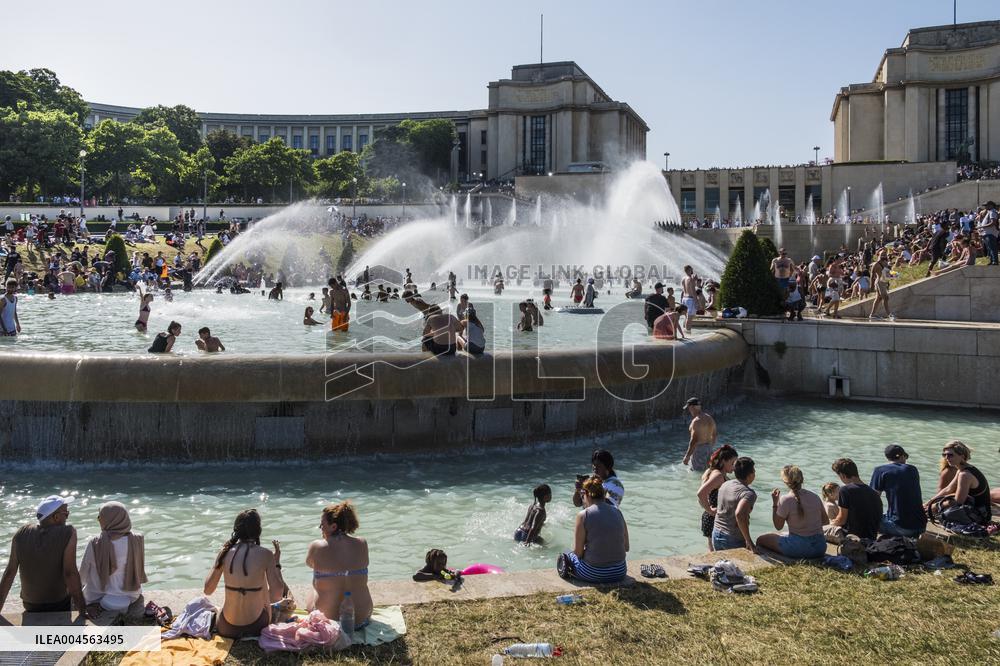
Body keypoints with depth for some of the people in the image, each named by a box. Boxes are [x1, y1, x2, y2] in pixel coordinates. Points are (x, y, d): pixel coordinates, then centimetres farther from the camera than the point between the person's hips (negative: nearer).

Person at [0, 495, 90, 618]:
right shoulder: (68, 533, -21)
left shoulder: (21, 534, -9)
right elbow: (70, 573, -25)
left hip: (30, 605, 3)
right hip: (60, 603, -3)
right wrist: (82, 610, -23)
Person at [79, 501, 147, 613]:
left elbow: (83, 575, -9)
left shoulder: (96, 544, -22)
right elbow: (139, 570, 0)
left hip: (100, 598, -3)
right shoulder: (137, 540, -15)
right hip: (132, 597, 3)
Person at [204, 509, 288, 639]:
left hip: (226, 630, 4)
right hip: (255, 627, -4)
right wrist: (277, 562, -1)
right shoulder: (265, 554, -14)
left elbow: (208, 590, 1)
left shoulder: (225, 552, -7)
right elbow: (277, 596, -14)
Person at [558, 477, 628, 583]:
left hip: (593, 574, -5)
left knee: (564, 558, 26)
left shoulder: (583, 515, -12)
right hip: (619, 572, 5)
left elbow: (578, 552, -11)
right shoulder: (617, 512, 1)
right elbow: (626, 547, 6)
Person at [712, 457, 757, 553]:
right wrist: (749, 541, -32)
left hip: (716, 535, 7)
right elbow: (739, 514, -36)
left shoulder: (725, 485, 2)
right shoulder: (748, 493, -20)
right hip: (734, 540, -7)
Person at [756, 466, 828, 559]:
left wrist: (774, 504, 0)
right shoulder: (814, 496, 3)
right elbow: (825, 520, 13)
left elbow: (778, 526, -6)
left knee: (760, 540, 11)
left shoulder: (785, 500, -14)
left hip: (799, 548, -6)